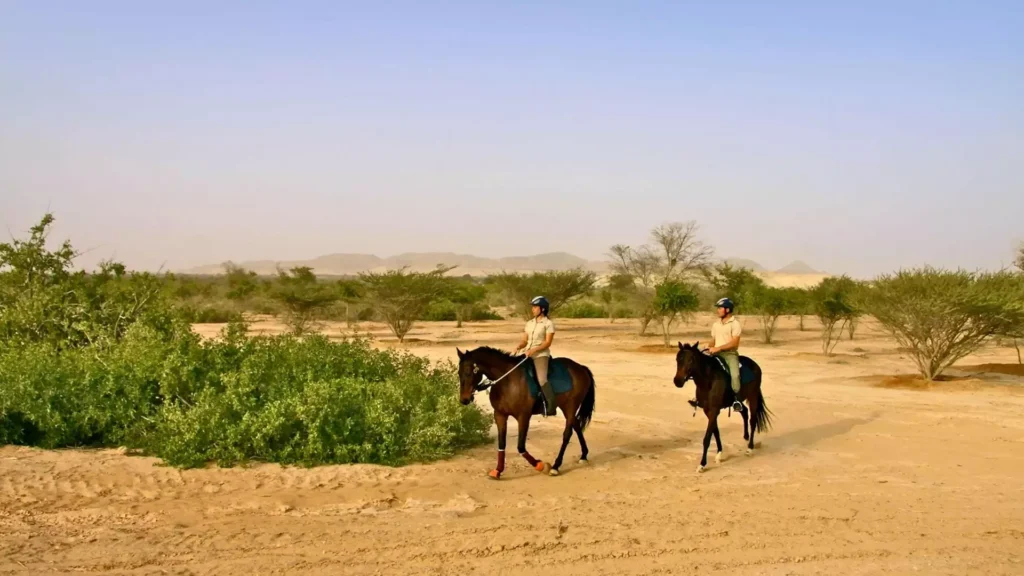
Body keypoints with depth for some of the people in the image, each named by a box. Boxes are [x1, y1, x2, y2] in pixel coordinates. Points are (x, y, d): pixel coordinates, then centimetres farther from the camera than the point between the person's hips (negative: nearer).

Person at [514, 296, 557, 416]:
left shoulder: (548, 324, -3)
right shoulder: (529, 323, 16)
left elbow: (547, 342, -11)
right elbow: (524, 340, 14)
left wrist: (534, 350, -22)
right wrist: (519, 347, -8)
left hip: (541, 355, -8)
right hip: (528, 354, 8)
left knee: (542, 379, -24)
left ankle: (552, 406, -18)